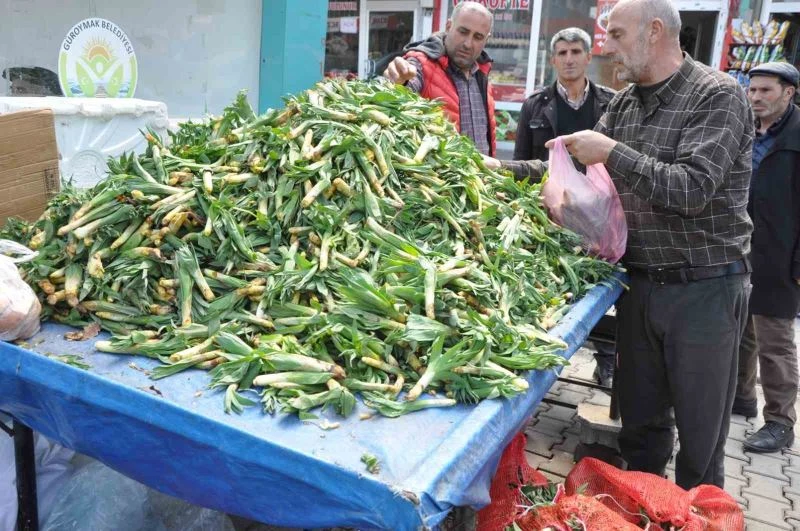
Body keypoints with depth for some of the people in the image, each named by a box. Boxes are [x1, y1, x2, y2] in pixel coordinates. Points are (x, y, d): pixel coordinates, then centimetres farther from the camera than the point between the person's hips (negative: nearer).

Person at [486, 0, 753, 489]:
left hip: (704, 288, -6)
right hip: (640, 282, 6)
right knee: (640, 420, 18)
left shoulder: (719, 96, -13)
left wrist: (613, 153, -21)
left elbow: (692, 189, -23)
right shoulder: (625, 101, 8)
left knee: (701, 434, 8)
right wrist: (507, 169, 2)